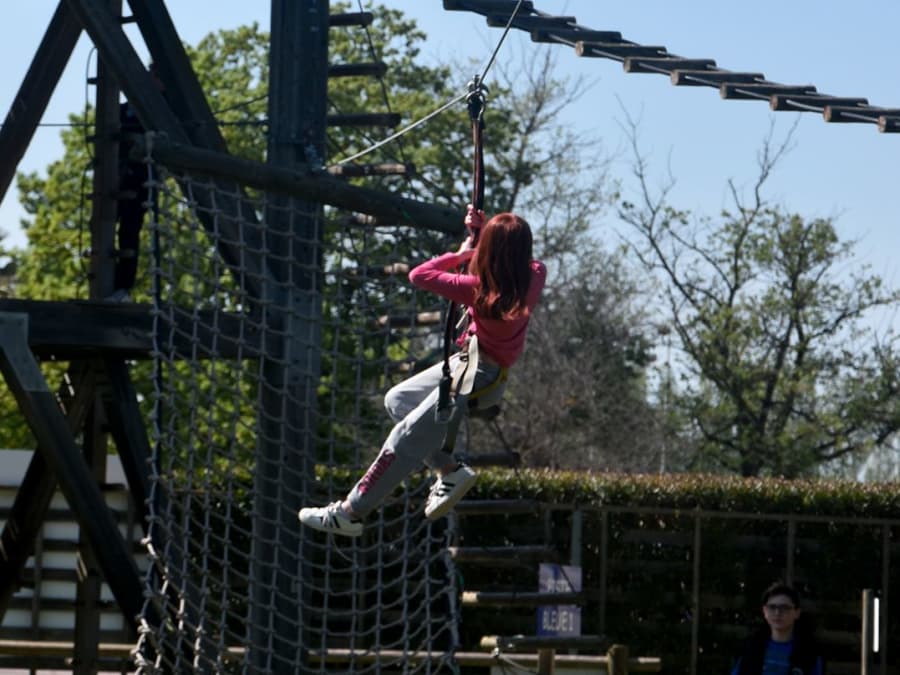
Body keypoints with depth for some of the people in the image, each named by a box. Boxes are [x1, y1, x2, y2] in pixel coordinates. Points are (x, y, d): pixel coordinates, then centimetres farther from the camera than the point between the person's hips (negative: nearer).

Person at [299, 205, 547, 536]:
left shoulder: (480, 288, -25)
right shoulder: (533, 276, -9)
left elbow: (419, 275, -15)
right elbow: (509, 261, 17)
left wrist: (460, 254, -3)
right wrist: (481, 231, 5)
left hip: (477, 376, -8)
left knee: (407, 437, -5)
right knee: (397, 400, 19)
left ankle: (350, 512, -2)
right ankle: (450, 470, 14)